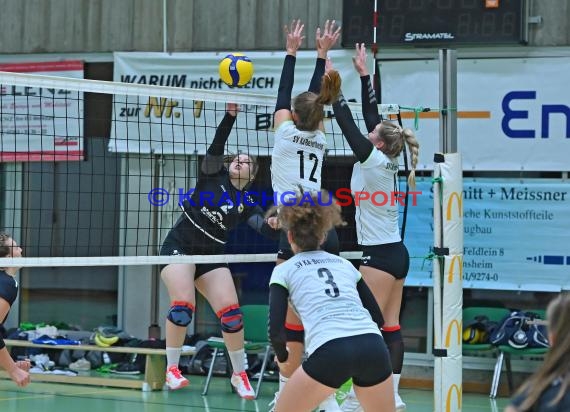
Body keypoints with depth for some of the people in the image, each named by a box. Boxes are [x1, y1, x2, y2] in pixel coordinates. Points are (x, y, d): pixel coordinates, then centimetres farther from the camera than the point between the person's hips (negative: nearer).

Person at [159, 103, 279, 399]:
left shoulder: (246, 203, 8)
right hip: (179, 246, -3)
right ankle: (172, 369, -5)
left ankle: (239, 374, 8)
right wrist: (230, 115, -21)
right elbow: (216, 146, -11)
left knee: (231, 312, -9)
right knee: (182, 307, -20)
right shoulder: (213, 174, 6)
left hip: (211, 256, 3)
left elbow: (265, 228, -9)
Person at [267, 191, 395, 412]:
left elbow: (276, 330, 5)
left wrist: (282, 355, 24)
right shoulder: (344, 264, 26)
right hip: (374, 348, 4)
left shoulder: (284, 270, 15)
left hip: (330, 353, -4)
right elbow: (377, 317, 24)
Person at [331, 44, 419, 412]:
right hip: (396, 253, 9)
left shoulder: (374, 162, -13)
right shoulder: (387, 162, 8)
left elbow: (349, 125, -14)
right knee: (390, 327, 7)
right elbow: (371, 116, 14)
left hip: (380, 255, -9)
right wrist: (364, 75, 18)